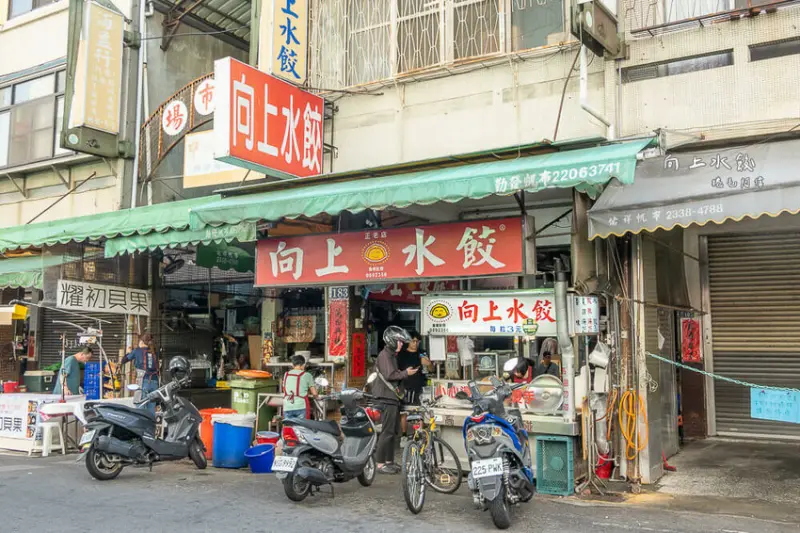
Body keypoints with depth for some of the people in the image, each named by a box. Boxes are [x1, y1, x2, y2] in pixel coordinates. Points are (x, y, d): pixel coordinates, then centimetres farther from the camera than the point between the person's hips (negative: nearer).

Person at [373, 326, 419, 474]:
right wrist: (406, 373, -12)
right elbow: (389, 375, -21)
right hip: (387, 398, -10)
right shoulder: (384, 355, -12)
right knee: (387, 432, -9)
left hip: (393, 398, 10)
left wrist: (407, 373, 12)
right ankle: (380, 464, -6)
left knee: (394, 431, 13)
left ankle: (389, 461, 19)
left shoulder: (392, 355, 20)